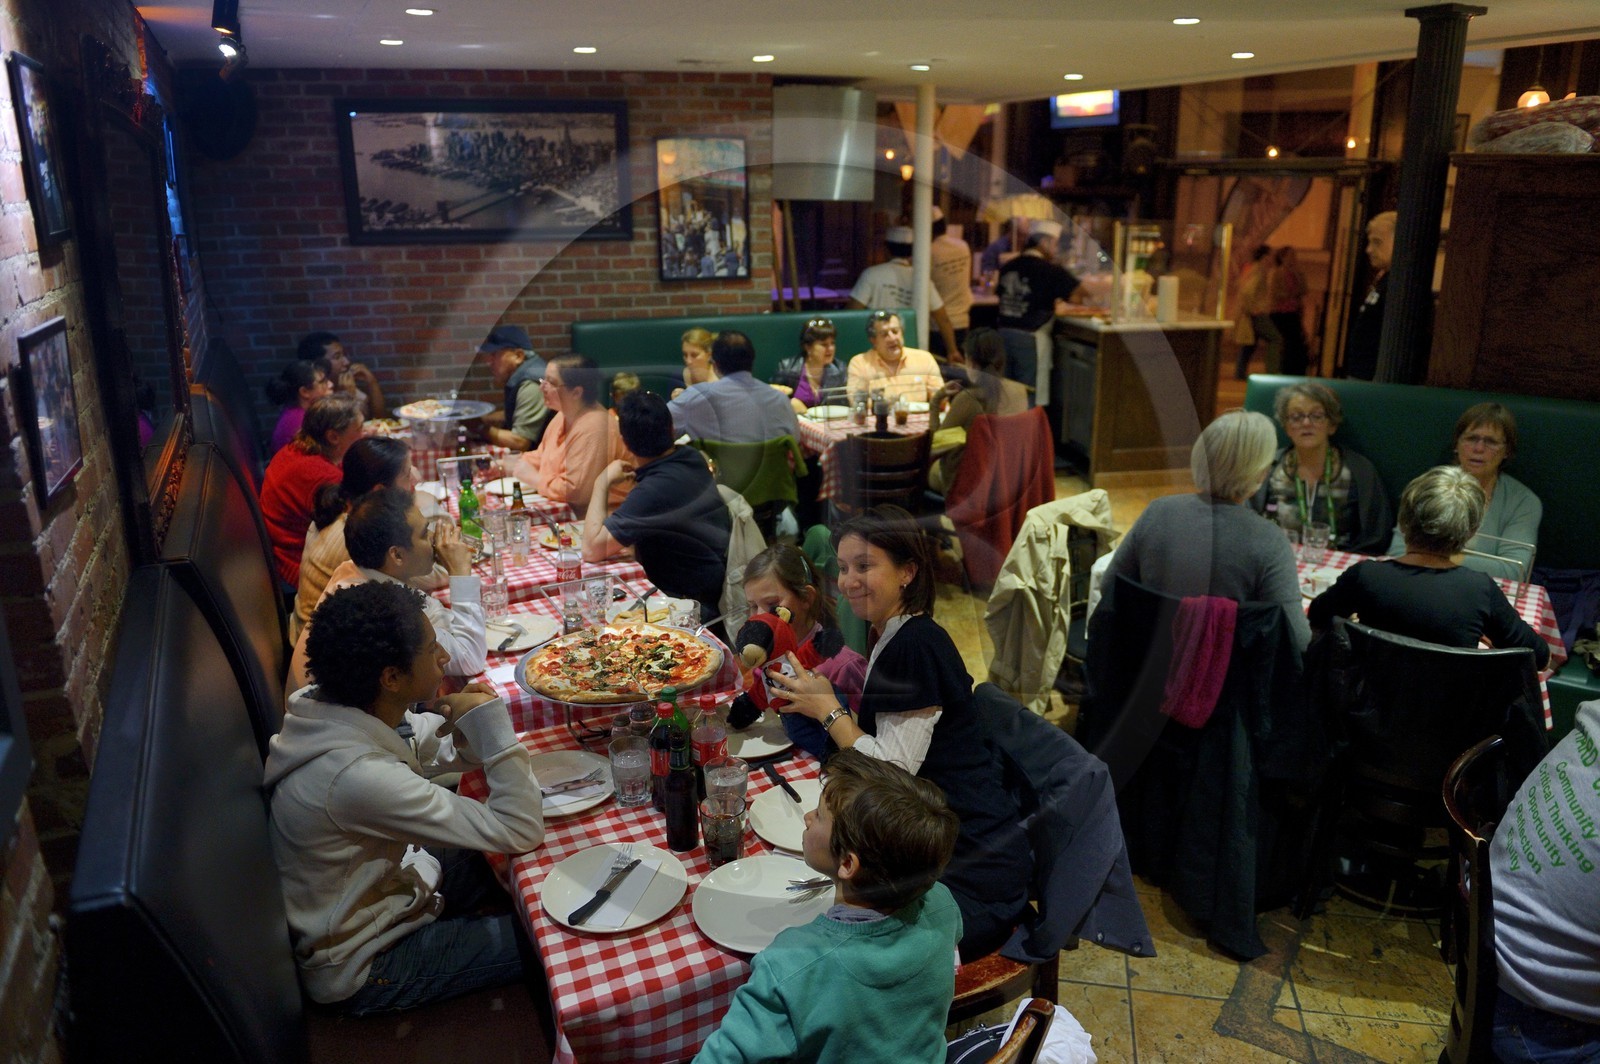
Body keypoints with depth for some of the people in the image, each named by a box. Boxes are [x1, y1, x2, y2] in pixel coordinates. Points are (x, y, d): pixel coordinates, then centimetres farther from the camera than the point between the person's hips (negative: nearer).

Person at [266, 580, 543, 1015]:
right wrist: (490, 722, -30)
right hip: (360, 965, -8)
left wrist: (449, 720, -16)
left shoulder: (325, 708, -13)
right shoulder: (356, 776, -40)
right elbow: (521, 832, -35)